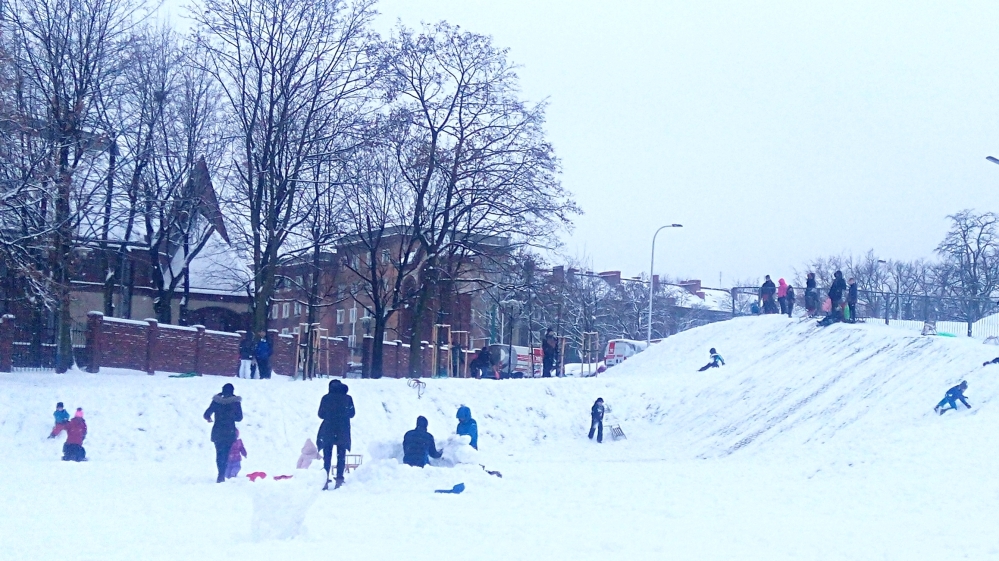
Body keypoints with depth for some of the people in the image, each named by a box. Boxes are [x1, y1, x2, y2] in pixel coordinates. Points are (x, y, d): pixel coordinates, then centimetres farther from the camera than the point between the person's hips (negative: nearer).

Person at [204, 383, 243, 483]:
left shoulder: (216, 401, -3)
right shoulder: (236, 402, -5)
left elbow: (206, 414, -2)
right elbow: (239, 418, 1)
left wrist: (209, 419, 21)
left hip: (217, 432, 1)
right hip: (230, 433, -1)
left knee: (219, 454, 11)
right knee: (226, 454, 6)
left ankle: (221, 475, 0)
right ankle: (222, 475, -7)